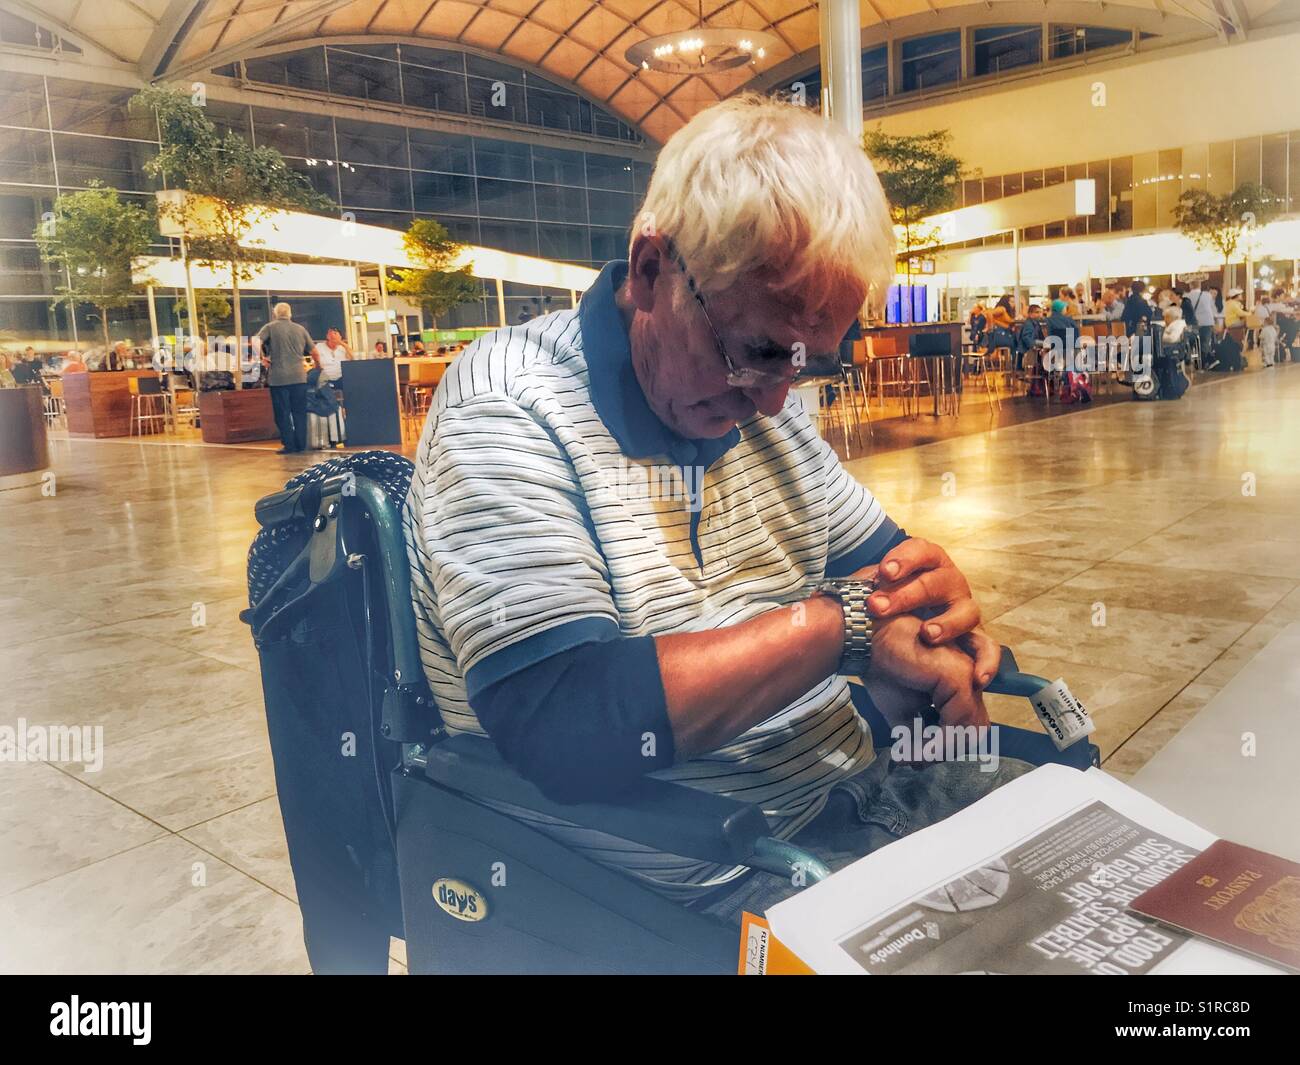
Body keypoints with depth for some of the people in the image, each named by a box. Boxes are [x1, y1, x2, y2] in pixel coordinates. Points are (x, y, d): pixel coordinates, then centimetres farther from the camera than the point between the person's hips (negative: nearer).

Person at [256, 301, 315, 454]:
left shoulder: (270, 327, 0)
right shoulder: (300, 329, 10)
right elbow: (311, 351, 13)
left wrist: (262, 358, -2)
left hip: (278, 377, -3)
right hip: (299, 377, 3)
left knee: (283, 413, 3)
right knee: (299, 412, 8)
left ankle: (289, 445, 2)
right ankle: (300, 445, 9)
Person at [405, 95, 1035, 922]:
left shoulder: (762, 396, 6)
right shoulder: (508, 413, -18)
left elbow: (878, 555, 18)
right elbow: (568, 730, -30)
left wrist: (940, 590, -7)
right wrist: (839, 620, -22)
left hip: (855, 796, 7)